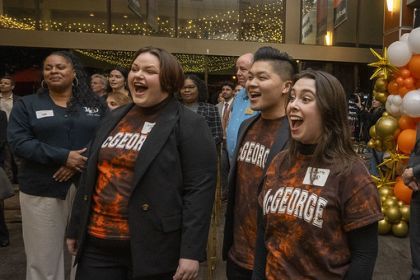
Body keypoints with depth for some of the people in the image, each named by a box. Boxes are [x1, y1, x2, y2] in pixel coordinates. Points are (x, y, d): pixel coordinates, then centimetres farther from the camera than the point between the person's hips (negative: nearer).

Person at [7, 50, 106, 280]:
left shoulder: (94, 104, 11)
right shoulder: (27, 104, 7)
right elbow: (18, 142, -5)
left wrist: (85, 159, -17)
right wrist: (63, 156, -16)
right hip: (42, 191, -1)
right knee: (43, 259, 5)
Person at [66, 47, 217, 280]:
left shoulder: (190, 125, -9)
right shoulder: (114, 119, 10)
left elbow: (200, 189, -14)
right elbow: (91, 176, 14)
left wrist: (191, 252, -17)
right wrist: (75, 229, 17)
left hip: (153, 250, -5)